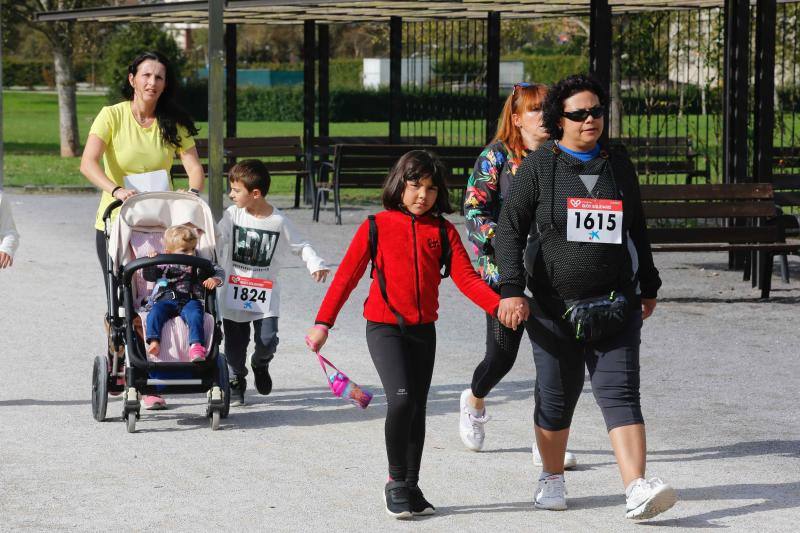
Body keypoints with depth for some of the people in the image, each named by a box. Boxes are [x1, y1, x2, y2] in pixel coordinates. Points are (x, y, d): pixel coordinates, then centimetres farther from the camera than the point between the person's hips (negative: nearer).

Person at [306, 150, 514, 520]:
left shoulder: (443, 231, 3)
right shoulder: (377, 226, -3)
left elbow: (466, 277, -5)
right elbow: (347, 275, -1)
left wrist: (499, 306, -21)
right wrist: (323, 322, -5)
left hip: (423, 329, 4)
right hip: (384, 327, -4)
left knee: (417, 409, 9)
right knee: (401, 399, -19)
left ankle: (410, 488, 20)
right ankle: (396, 482, -4)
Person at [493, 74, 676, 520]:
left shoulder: (619, 165, 10)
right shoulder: (538, 166, 0)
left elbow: (637, 231, 20)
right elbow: (510, 230, -3)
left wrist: (649, 287, 22)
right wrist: (512, 289, -13)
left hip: (615, 305, 2)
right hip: (555, 307, -1)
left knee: (620, 392, -10)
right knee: (556, 396, 7)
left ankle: (638, 490, -21)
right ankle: (552, 479, 29)